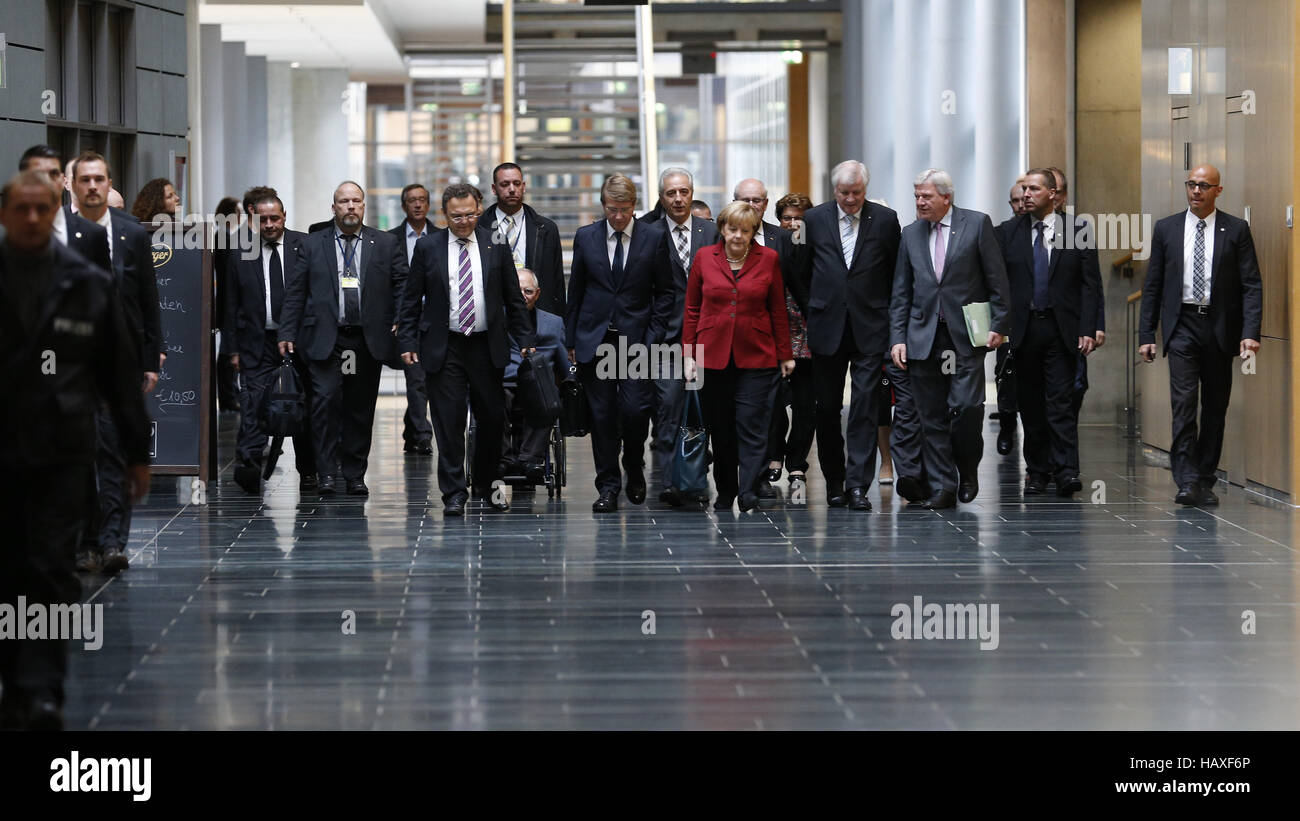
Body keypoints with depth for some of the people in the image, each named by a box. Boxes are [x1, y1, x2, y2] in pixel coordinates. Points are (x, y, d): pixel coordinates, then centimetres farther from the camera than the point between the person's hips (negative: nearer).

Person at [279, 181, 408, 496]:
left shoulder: (386, 244, 9)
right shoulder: (313, 244, 8)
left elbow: (403, 284, 8)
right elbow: (295, 291, 6)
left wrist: (401, 321, -8)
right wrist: (287, 334, -1)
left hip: (368, 340, 1)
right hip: (325, 338, -1)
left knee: (361, 408, 5)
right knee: (326, 399, -14)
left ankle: (355, 474, 15)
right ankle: (326, 472, -8)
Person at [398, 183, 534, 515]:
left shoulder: (496, 246, 5)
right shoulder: (427, 247, 2)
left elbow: (513, 298, 9)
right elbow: (411, 300, 5)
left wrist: (525, 340, 4)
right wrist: (408, 343, -3)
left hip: (486, 347, 2)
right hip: (443, 347, -1)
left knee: (492, 418, 6)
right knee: (449, 422, -2)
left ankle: (487, 486, 23)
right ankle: (454, 494, 3)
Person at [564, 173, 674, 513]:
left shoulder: (654, 236, 1)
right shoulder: (586, 237, 5)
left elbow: (665, 291, 5)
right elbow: (575, 291, 10)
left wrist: (653, 334, -4)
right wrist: (571, 340, 7)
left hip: (637, 338, -2)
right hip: (595, 339, 2)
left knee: (635, 409, -10)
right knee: (602, 414, 2)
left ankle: (634, 469, 16)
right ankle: (608, 487, 9)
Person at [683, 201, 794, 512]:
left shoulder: (768, 259, 3)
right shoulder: (704, 258, 5)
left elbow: (778, 310, 7)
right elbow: (692, 309, 9)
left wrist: (784, 355, 7)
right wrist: (688, 354, 4)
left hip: (756, 356, -1)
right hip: (713, 355, 1)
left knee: (752, 428, -8)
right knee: (720, 428, 7)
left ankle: (748, 494, -10)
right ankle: (725, 492, 19)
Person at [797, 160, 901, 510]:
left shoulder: (885, 219, 1)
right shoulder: (815, 219, 4)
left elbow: (897, 272, 6)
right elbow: (804, 271, 12)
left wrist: (893, 321, 4)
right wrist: (811, 313, 10)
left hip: (869, 327, -2)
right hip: (827, 328, 2)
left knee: (865, 406, -8)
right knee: (827, 408, 7)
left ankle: (858, 484, -8)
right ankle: (834, 481, 18)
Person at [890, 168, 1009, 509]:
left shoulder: (977, 223, 1)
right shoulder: (911, 234, 11)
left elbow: (996, 279, 1)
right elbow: (901, 292, 12)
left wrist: (998, 325, -6)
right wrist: (898, 337, 4)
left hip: (967, 336, -3)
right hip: (924, 337, 3)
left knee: (966, 407, -11)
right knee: (932, 416, 2)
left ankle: (968, 470, 14)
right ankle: (943, 487, 8)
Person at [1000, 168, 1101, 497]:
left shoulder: (1076, 230, 2)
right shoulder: (1012, 232, 7)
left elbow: (1091, 283, 0)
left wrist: (1087, 330, -8)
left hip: (1061, 329, -3)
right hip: (1023, 330, 3)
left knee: (1060, 402, -8)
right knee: (1030, 404, 7)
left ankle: (1066, 471, -10)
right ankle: (1037, 471, 15)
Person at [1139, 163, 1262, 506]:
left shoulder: (1236, 230, 2)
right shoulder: (1166, 228, 7)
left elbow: (1252, 285, -2)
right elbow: (1152, 286, 9)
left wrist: (1250, 332, -14)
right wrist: (1146, 334, 3)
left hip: (1220, 328, 0)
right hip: (1182, 326, 0)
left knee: (1215, 407, 6)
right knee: (1184, 403, -12)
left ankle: (1205, 482, 15)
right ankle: (1187, 482, -16)